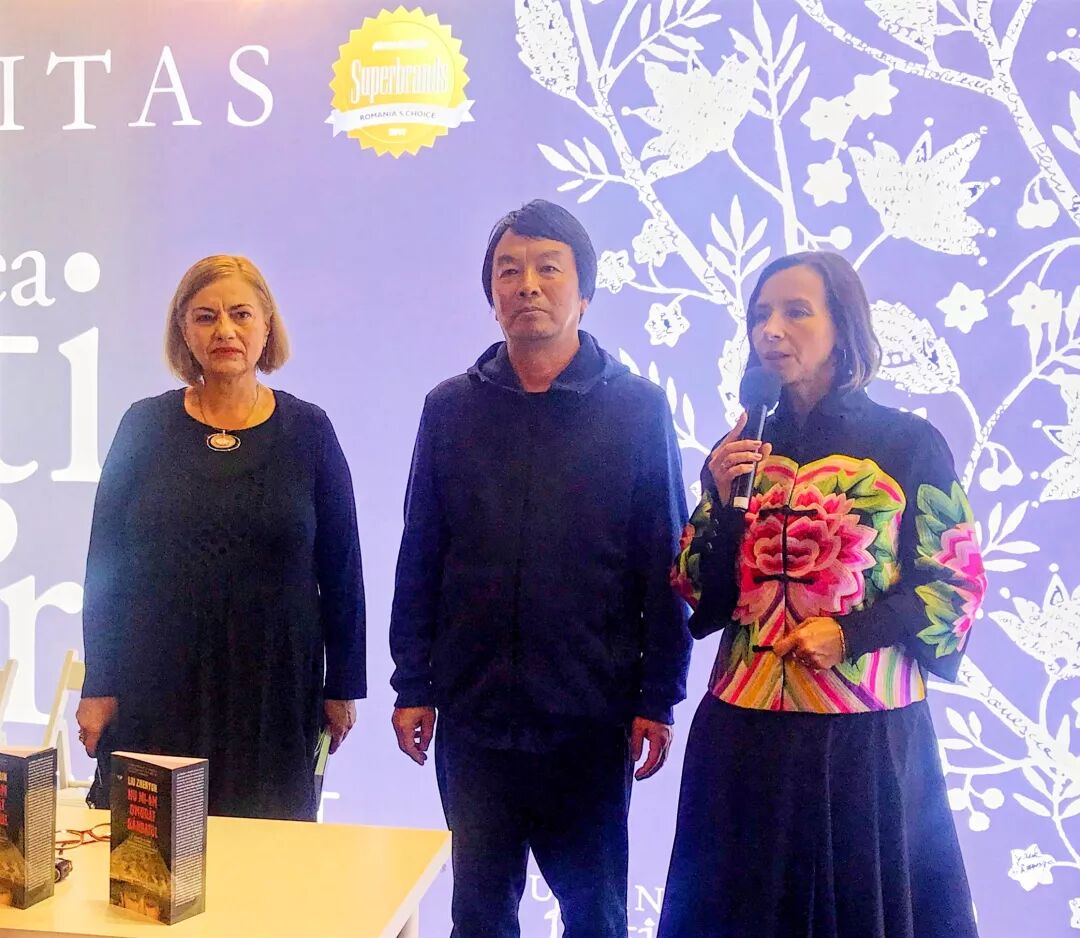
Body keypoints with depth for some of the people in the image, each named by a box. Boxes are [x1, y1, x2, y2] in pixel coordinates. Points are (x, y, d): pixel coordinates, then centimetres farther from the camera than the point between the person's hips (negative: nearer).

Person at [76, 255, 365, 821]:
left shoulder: (307, 430, 1)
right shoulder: (146, 425, 3)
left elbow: (340, 569, 3)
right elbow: (106, 562, 4)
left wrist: (343, 687, 3)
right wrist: (98, 687, 0)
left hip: (275, 688, 0)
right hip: (157, 689, 1)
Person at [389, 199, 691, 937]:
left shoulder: (638, 408, -2)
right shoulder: (451, 407, 4)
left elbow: (665, 565, -2)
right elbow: (420, 559, 5)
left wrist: (660, 697, -4)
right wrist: (413, 687, 3)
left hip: (592, 717, -1)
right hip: (473, 712, 2)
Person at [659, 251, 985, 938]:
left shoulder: (909, 443, -3)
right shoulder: (741, 448, 8)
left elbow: (959, 582, -2)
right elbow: (700, 598, 5)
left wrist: (852, 633, -14)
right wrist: (724, 498, -9)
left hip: (869, 734, -3)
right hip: (747, 732, 3)